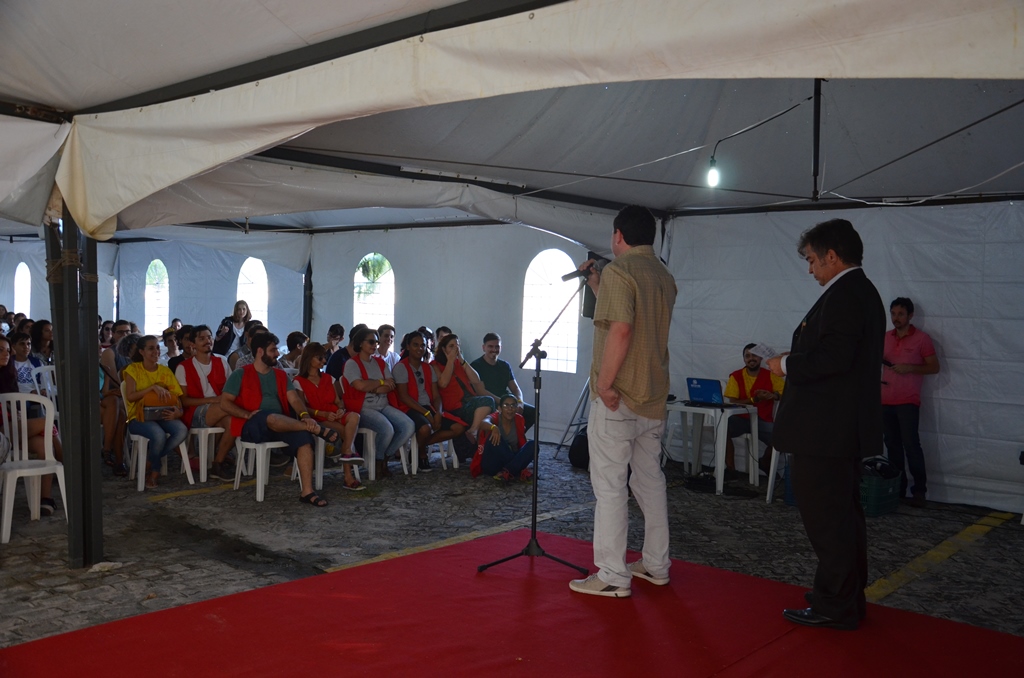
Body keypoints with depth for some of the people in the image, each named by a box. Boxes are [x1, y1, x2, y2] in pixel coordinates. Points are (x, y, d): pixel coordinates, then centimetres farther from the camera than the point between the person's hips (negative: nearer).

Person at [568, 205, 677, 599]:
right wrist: (597, 286, 27)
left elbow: (621, 329, -24)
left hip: (617, 397, -8)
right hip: (653, 397, 8)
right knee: (650, 480, 16)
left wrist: (605, 384, -19)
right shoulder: (665, 278, 12)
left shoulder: (619, 271, -12)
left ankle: (613, 576, 3)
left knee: (609, 485, -2)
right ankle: (656, 566, 26)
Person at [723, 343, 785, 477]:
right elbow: (732, 402, -9)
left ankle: (765, 463, 11)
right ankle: (730, 468, -16)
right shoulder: (736, 376, -2)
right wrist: (753, 400, -24)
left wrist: (773, 395, -25)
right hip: (741, 418, -1)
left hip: (763, 421, 1)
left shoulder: (771, 375, 1)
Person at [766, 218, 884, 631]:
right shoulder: (863, 292, 16)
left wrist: (787, 365, -12)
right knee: (843, 514, 18)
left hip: (825, 430, -11)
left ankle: (834, 606, 6)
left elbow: (834, 356, -27)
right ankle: (848, 598, 30)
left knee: (826, 517, -3)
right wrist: (796, 362, 13)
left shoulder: (843, 295, -16)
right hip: (849, 426, 11)